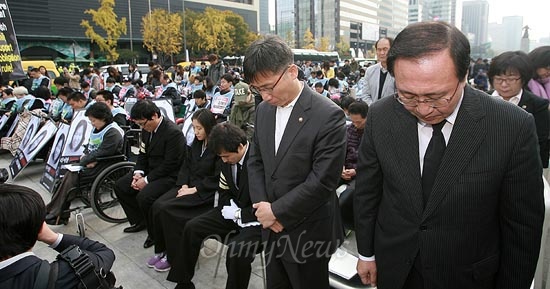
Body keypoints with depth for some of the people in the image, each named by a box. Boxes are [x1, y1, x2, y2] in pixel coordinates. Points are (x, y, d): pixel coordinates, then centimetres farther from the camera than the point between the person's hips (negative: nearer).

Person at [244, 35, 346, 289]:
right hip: (272, 229, 6)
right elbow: (255, 161, 7)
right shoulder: (264, 109, 2)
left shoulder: (328, 115, -20)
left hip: (307, 235, -5)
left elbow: (322, 181, -21)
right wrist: (261, 206, -6)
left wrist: (276, 211, -15)